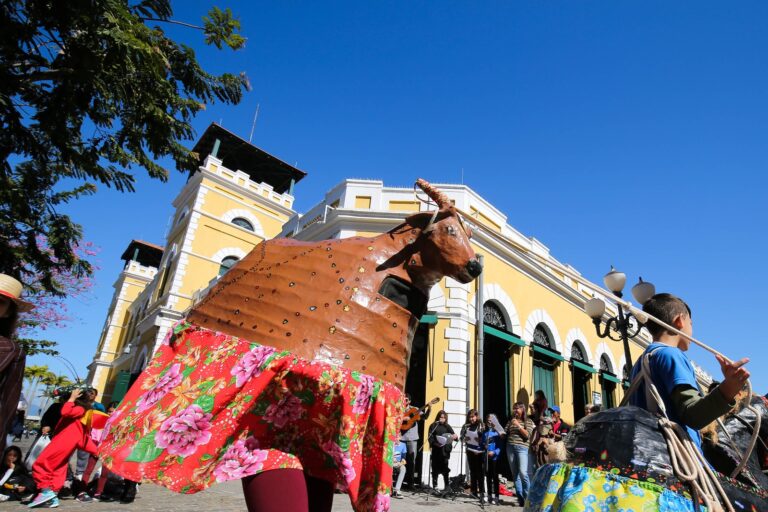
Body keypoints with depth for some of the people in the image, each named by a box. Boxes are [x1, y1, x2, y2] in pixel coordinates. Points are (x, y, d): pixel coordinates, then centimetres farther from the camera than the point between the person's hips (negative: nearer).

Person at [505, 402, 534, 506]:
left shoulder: (528, 421, 5)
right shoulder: (510, 421, 15)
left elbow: (527, 435, -7)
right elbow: (505, 434, 13)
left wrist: (518, 425, -11)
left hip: (522, 448, -4)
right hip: (510, 448, 4)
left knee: (523, 473, -17)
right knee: (514, 474, 4)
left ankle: (528, 497, -3)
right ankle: (520, 498, 10)